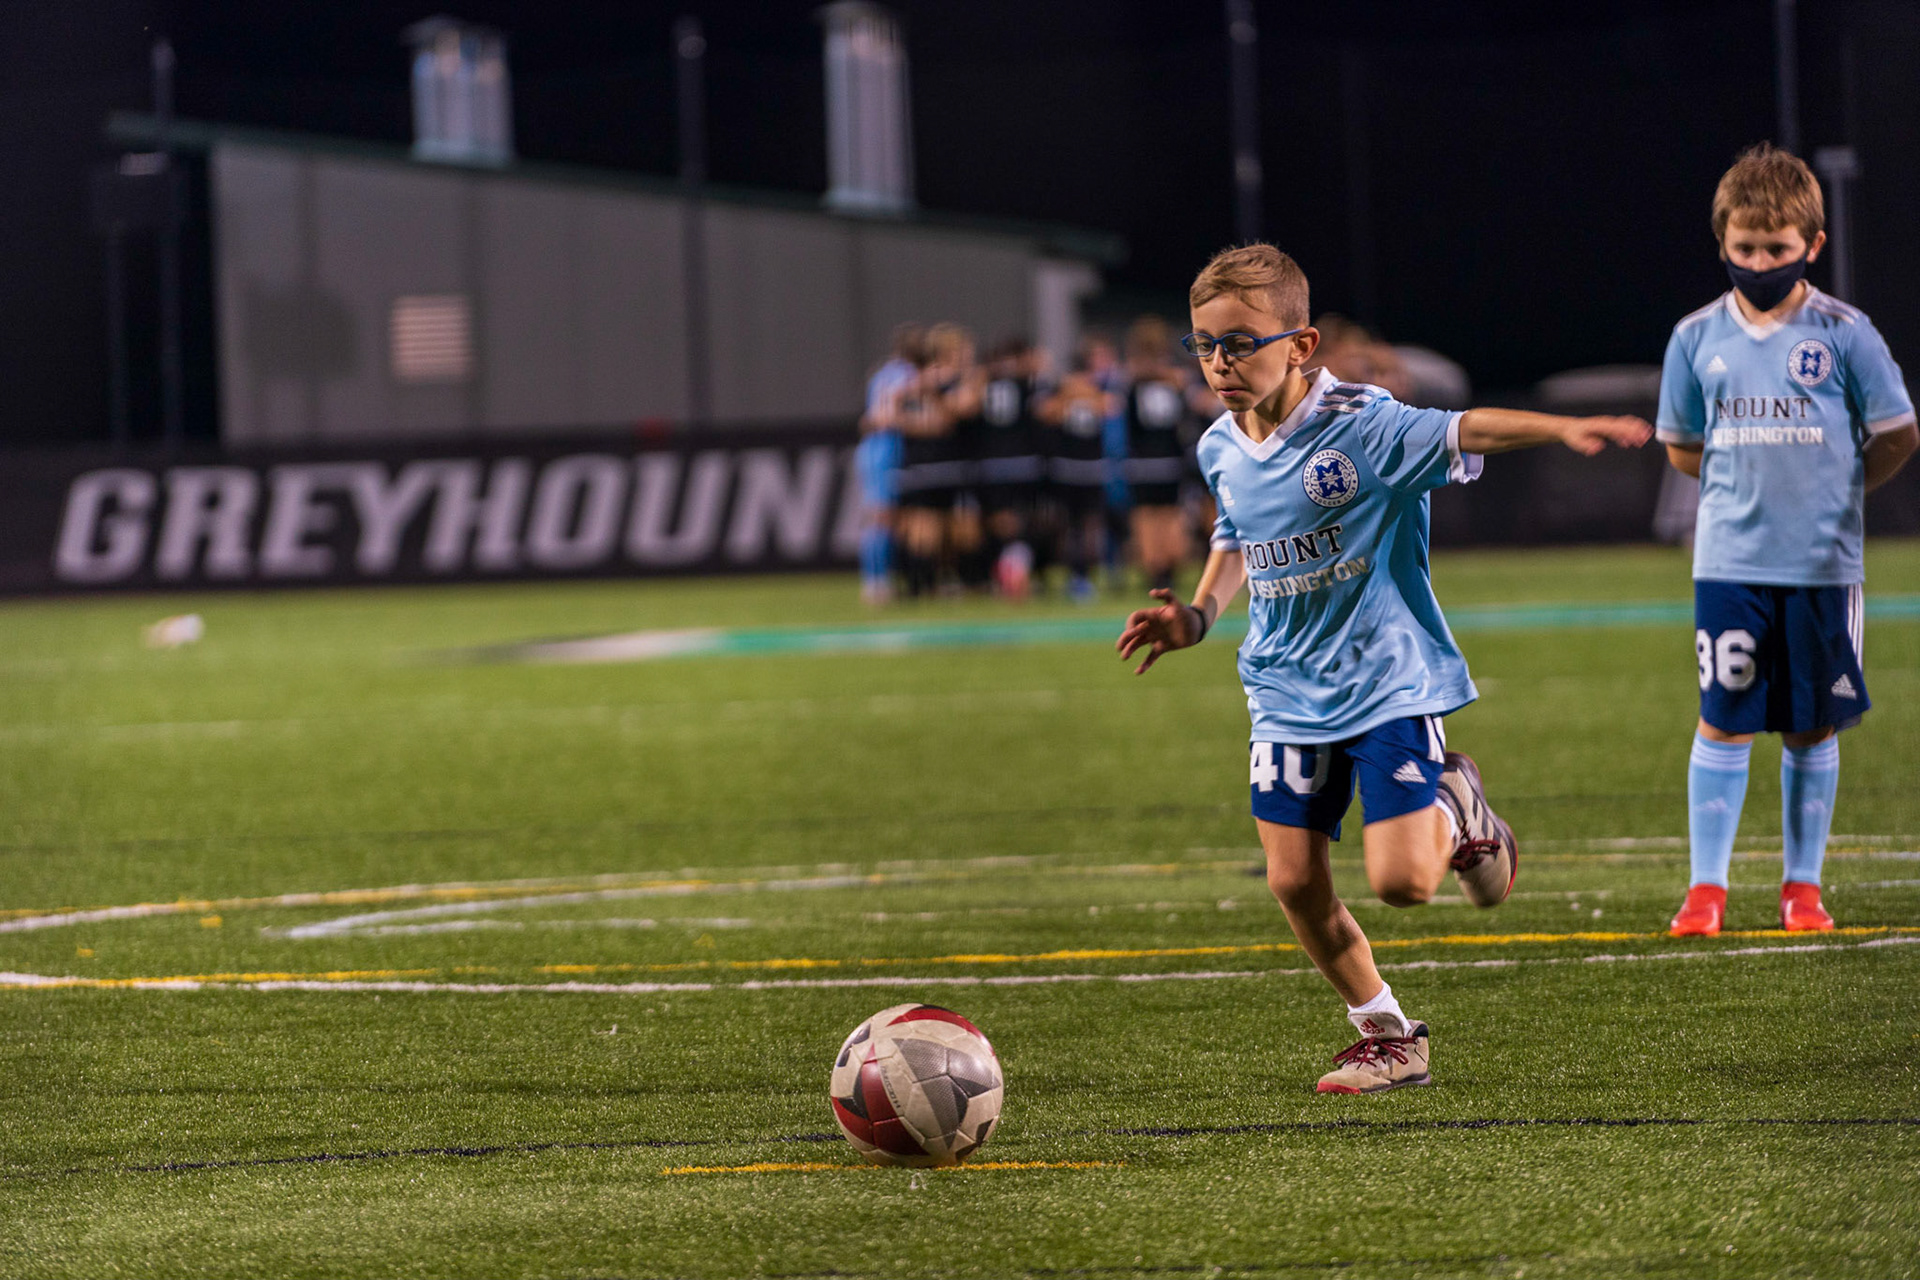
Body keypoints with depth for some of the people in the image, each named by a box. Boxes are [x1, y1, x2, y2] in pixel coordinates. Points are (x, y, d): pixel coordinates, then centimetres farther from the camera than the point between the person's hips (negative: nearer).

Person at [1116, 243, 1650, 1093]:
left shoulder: (1360, 428, -17)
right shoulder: (1222, 452, 4)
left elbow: (1461, 432, -29)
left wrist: (1563, 429, -45)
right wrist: (1198, 616, 7)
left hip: (1387, 681, -6)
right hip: (1287, 695, 6)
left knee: (1401, 880, -15)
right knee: (1294, 883, 0)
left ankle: (1454, 812, 21)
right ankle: (1388, 1038, 18)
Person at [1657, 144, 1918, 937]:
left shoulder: (1843, 334, -3)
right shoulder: (1697, 338, 4)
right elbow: (1682, 448, 15)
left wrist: (1833, 490, 7)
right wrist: (1752, 482, 7)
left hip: (1823, 563, -1)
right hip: (1730, 563, 1)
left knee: (1812, 729, 6)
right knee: (1724, 722, -3)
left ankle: (1802, 886, 15)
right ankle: (1706, 888, 2)